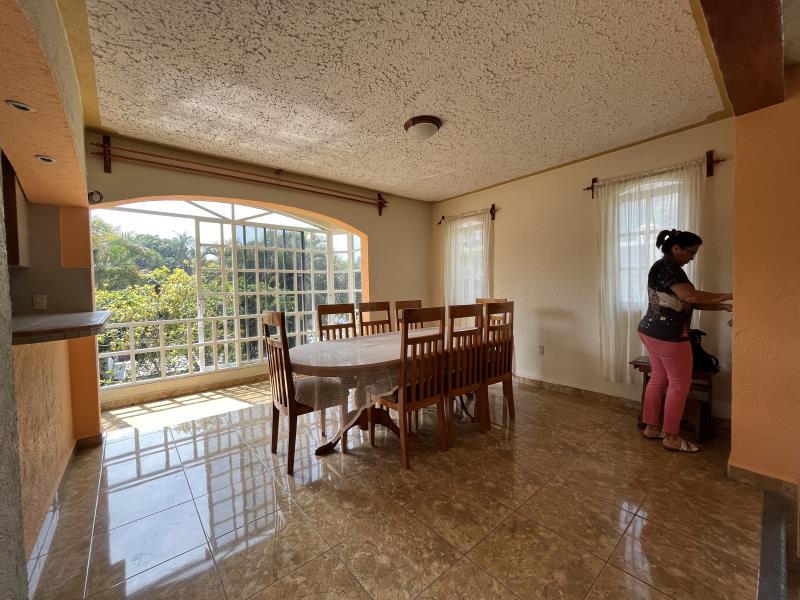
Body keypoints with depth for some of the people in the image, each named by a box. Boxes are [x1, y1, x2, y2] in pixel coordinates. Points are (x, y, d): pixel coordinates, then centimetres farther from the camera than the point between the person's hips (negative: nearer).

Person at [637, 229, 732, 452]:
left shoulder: (669, 268, 18)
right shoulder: (667, 266, -13)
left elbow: (689, 303, 17)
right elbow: (690, 296, -23)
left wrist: (724, 307, 11)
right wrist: (725, 296, -11)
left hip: (652, 331, 10)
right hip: (668, 334, -10)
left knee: (658, 379, 15)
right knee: (679, 384, 1)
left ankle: (651, 427, 25)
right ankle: (671, 437, 11)